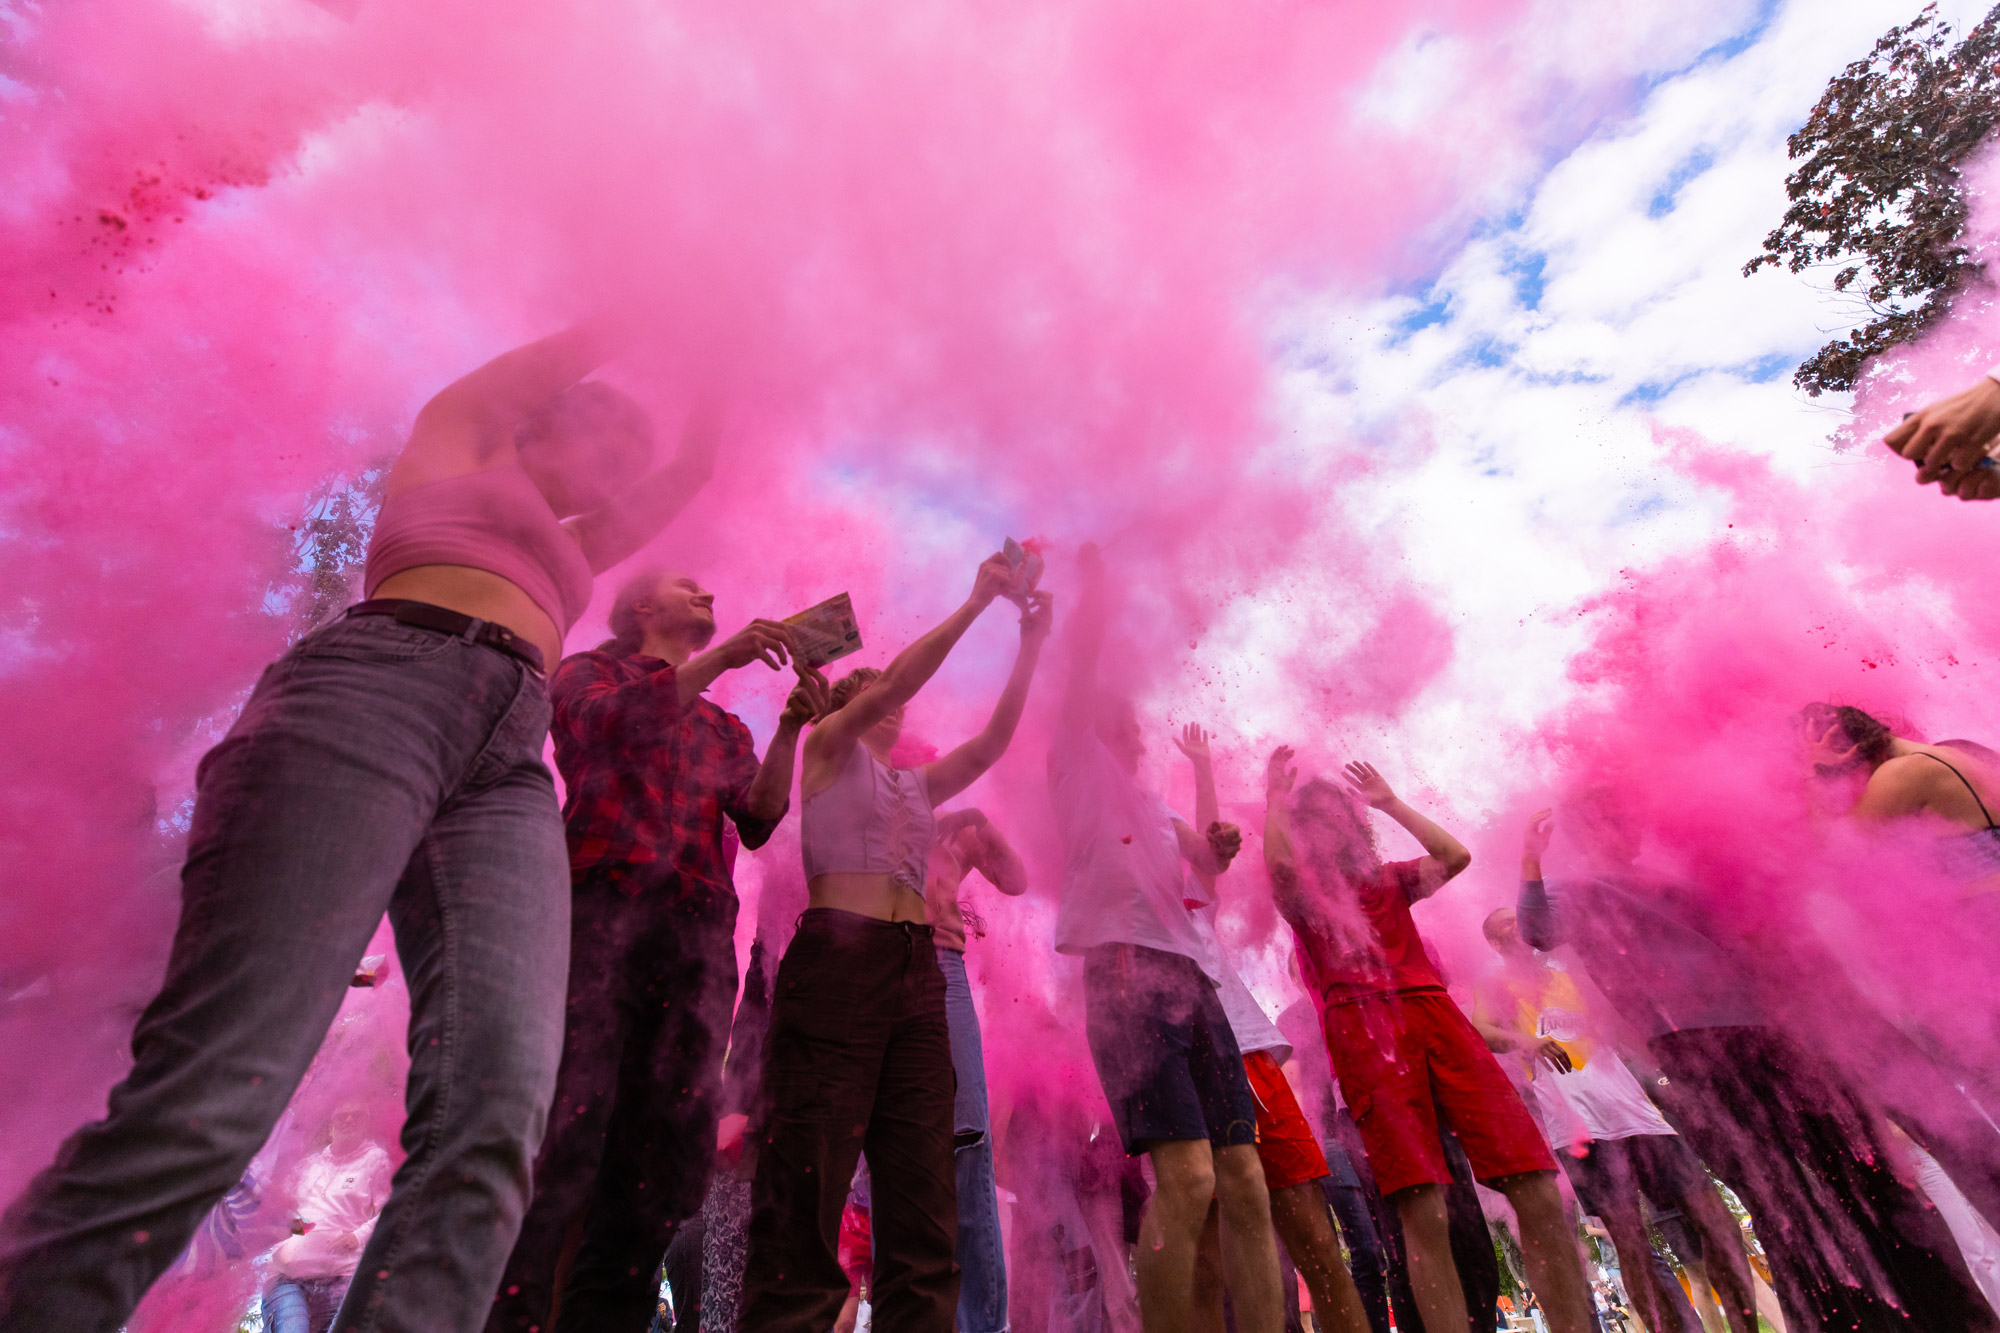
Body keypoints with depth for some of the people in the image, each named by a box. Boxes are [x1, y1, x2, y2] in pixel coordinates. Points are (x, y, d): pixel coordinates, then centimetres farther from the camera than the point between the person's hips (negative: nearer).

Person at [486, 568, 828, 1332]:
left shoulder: (724, 729, 27)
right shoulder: (590, 671, 19)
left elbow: (757, 822, 13)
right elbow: (602, 722, -5)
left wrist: (790, 727, 0)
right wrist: (720, 658, -9)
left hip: (697, 933, 4)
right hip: (601, 903, -3)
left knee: (668, 1154, -3)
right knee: (565, 1128, -16)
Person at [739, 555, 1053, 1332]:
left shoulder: (919, 785, 28)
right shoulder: (828, 748, 12)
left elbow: (993, 742, 18)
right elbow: (895, 682, -3)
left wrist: (1030, 646, 13)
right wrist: (976, 603, -2)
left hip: (918, 974, 6)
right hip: (838, 962, -6)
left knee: (923, 1211, 2)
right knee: (805, 1197, -10)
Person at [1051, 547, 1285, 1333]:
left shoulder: (1154, 807, 32)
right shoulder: (1076, 767, 13)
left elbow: (1205, 860, 25)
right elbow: (1080, 671, 5)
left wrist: (1221, 845, 3)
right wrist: (1093, 581, 10)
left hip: (1191, 974, 7)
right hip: (1126, 968, -7)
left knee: (1244, 1181, 0)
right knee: (1186, 1177, -17)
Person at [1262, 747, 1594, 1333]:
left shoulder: (1388, 879, 28)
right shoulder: (1299, 891, 14)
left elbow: (1456, 856, 12)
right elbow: (1276, 861, -10)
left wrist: (1390, 803, 21)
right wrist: (1276, 791, 4)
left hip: (1432, 1010, 5)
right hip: (1361, 1026, -4)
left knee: (1538, 1189, -7)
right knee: (1423, 1212, -15)